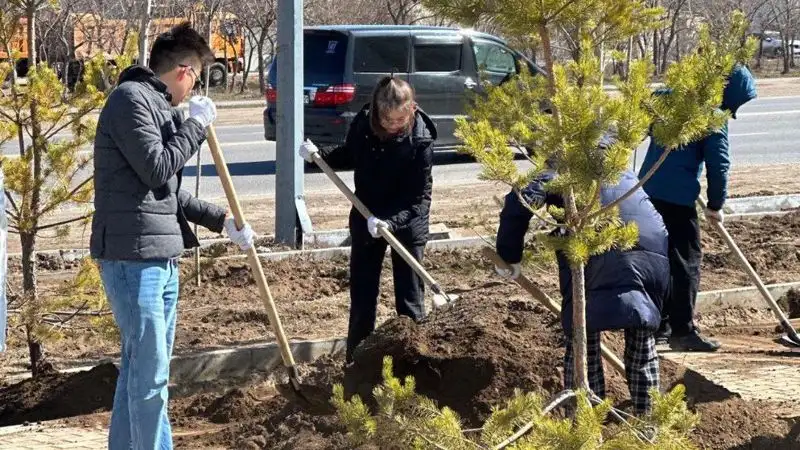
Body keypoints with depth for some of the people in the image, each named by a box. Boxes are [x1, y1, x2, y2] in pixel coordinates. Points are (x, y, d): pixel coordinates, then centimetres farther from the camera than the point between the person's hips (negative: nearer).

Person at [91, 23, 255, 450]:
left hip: (160, 256, 10)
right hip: (132, 256, -10)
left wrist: (221, 220, 19)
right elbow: (156, 169, -17)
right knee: (150, 370, -8)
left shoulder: (157, 105, 20)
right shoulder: (131, 99, -10)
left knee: (143, 365, 14)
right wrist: (196, 124, -7)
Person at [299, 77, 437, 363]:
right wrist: (318, 155, -8)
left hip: (407, 224, -4)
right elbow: (348, 157, 10)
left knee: (410, 299, 4)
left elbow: (420, 197, -21)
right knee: (362, 296, 12)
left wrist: (391, 222, -34)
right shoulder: (363, 124, -12)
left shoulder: (420, 140, -22)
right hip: (366, 220, 4)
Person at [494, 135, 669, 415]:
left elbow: (520, 202, 1)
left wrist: (510, 256, 8)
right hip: (656, 255, 5)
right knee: (643, 344, 23)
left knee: (582, 343, 9)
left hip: (602, 256, -5)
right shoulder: (625, 176, 35)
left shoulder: (561, 175, 18)